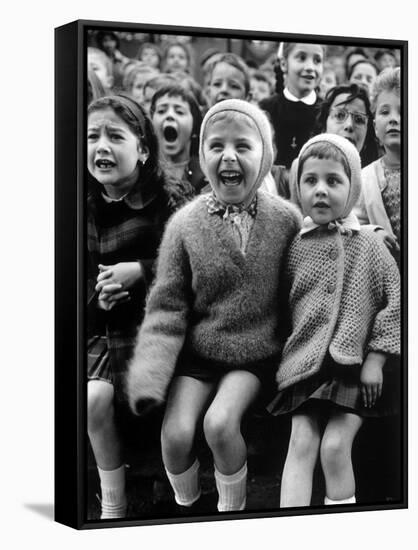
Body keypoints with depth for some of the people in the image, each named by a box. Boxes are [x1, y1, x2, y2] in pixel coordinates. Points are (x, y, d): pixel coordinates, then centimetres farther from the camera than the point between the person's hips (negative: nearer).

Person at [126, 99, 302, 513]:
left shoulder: (286, 219, -6)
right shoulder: (185, 224, -7)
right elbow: (167, 306, -6)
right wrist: (149, 374, -15)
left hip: (256, 354, -1)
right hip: (197, 352, 1)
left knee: (220, 422, -23)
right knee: (175, 433, -15)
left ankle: (232, 508, 6)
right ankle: (186, 505, 18)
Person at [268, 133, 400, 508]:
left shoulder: (368, 245, -3)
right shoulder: (296, 248, 3)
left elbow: (394, 301, -2)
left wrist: (375, 359, -6)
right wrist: (288, 352, 7)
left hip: (355, 365, -2)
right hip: (306, 363, 2)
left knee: (335, 445, -11)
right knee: (301, 442, -8)